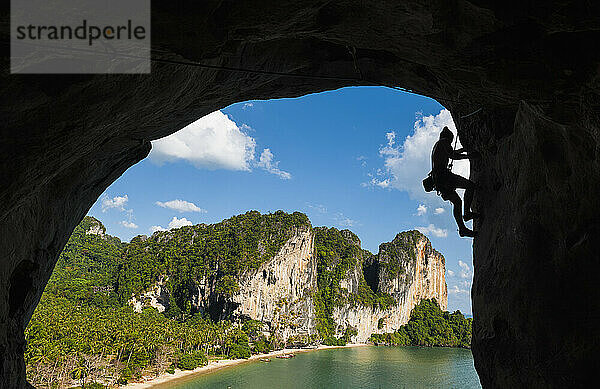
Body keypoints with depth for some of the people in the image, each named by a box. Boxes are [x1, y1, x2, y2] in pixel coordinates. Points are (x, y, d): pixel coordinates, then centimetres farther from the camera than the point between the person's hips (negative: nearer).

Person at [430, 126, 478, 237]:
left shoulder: (437, 146, 31)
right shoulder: (444, 142, 3)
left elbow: (452, 153, 47)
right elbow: (452, 155, -11)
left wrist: (465, 149, 56)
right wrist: (467, 156, 1)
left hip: (437, 178, 10)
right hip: (443, 174, -10)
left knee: (457, 201, 10)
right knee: (470, 185, -13)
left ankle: (462, 228, 6)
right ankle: (467, 212, -17)